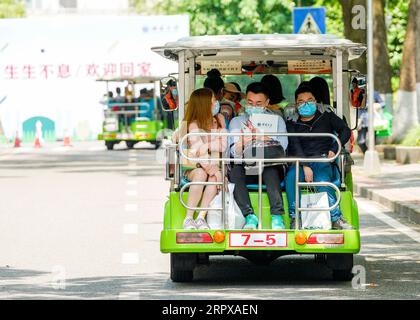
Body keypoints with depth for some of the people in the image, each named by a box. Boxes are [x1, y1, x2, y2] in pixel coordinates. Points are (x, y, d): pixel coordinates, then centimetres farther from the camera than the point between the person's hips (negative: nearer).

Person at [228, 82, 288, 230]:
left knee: (271, 169, -35)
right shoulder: (237, 121, 13)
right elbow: (235, 153, -1)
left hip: (270, 168, -1)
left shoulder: (277, 120, 12)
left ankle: (277, 216, -38)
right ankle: (249, 215, -35)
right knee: (235, 171, -31)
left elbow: (281, 149, -5)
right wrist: (242, 141, -24)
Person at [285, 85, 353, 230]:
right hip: (300, 161, 1)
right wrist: (305, 166, -19)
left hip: (322, 160, -1)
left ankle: (336, 219, -31)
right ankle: (294, 218, -27)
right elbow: (294, 146, -3)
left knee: (322, 181, -34)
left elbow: (345, 131, 9)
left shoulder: (326, 116, 15)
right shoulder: (292, 123, 11)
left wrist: (334, 150, -7)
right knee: (291, 176, -33)